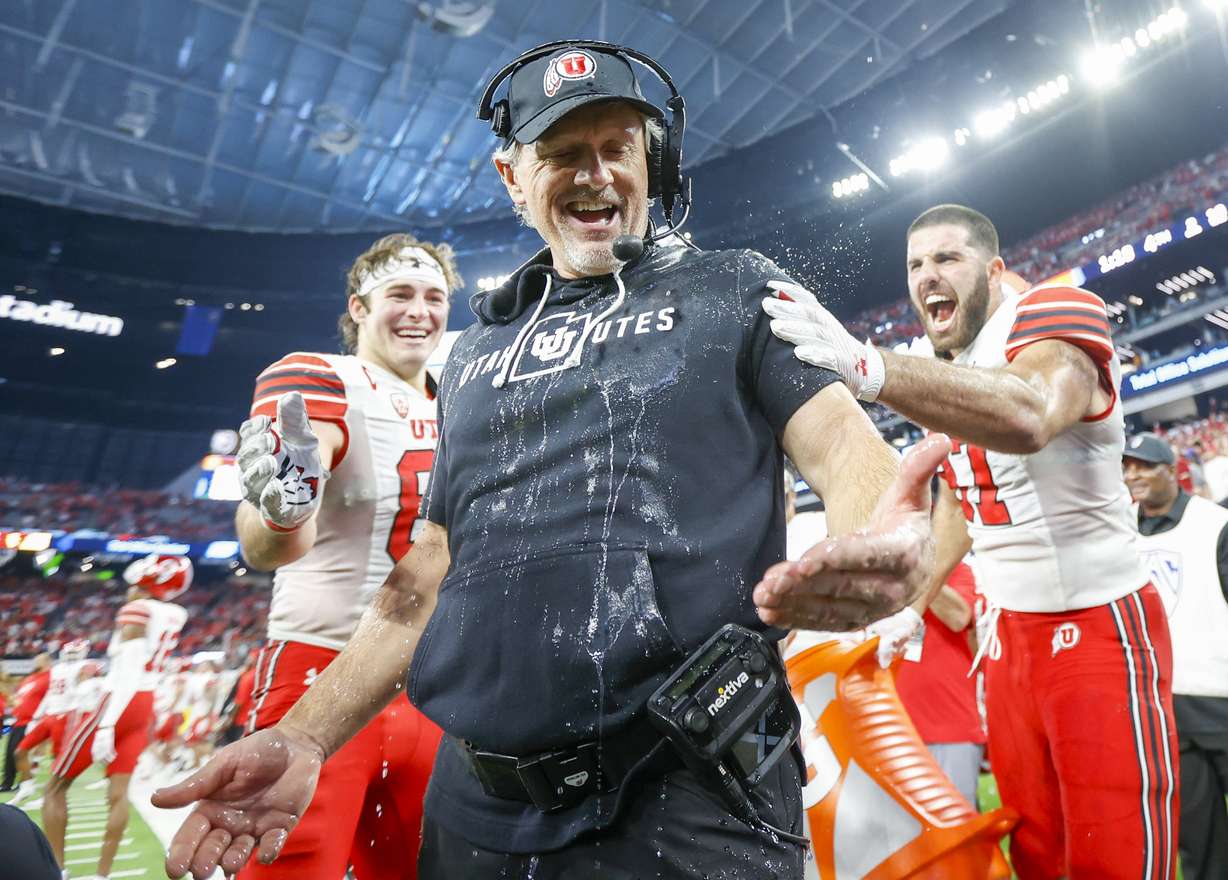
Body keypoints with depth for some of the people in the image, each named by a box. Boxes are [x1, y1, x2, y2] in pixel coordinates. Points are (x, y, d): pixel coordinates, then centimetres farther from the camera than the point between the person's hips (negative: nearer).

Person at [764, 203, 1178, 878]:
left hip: (1101, 626, -7)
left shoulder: (1053, 315, -16)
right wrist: (915, 603, 14)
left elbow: (1026, 416, -41)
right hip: (1012, 629, 7)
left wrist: (867, 367, -52)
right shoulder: (947, 374, 8)